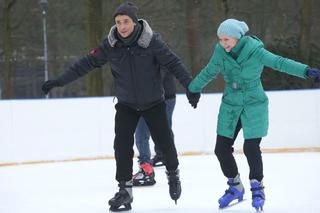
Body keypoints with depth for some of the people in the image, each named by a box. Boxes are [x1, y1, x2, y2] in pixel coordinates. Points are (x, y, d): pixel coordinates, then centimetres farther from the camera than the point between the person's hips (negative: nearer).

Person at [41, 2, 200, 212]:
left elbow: (174, 63, -16)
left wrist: (191, 86, -23)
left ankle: (173, 174, 33)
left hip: (153, 102, -2)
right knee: (122, 144, -9)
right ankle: (125, 190, 2)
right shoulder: (110, 44, -12)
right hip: (126, 104, 2)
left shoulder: (152, 41, -19)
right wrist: (60, 81, -8)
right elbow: (88, 63, -6)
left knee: (164, 141, 3)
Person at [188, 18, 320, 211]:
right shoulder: (220, 51, -6)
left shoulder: (255, 51, -19)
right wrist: (192, 88, 24)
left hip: (254, 106, -4)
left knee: (251, 148, -9)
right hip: (230, 105, 5)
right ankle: (235, 186, 25)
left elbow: (280, 63, -28)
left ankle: (257, 188, 15)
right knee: (221, 148, 3)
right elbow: (209, 72, 11)